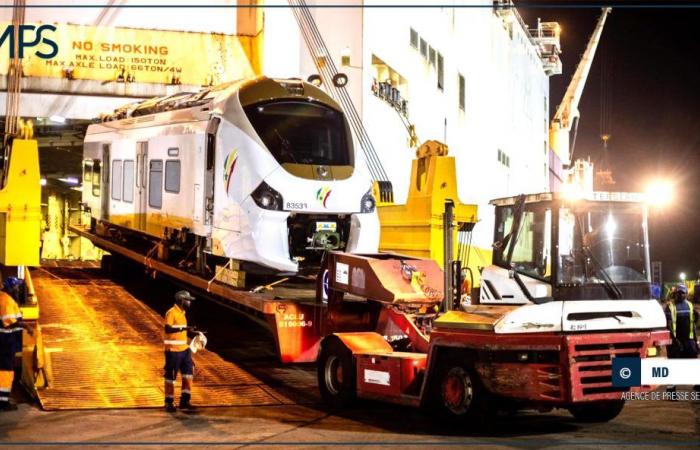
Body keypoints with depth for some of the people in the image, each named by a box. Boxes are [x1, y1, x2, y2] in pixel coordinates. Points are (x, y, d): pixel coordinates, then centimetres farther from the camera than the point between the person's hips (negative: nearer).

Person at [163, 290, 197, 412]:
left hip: (184, 349, 9)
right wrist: (183, 328, -32)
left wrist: (191, 332, 12)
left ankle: (184, 401, 13)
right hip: (173, 350, -9)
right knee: (170, 376, 1)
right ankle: (169, 403, 11)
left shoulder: (182, 313, 14)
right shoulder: (171, 313, -13)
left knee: (188, 373, 6)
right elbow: (167, 329, -25)